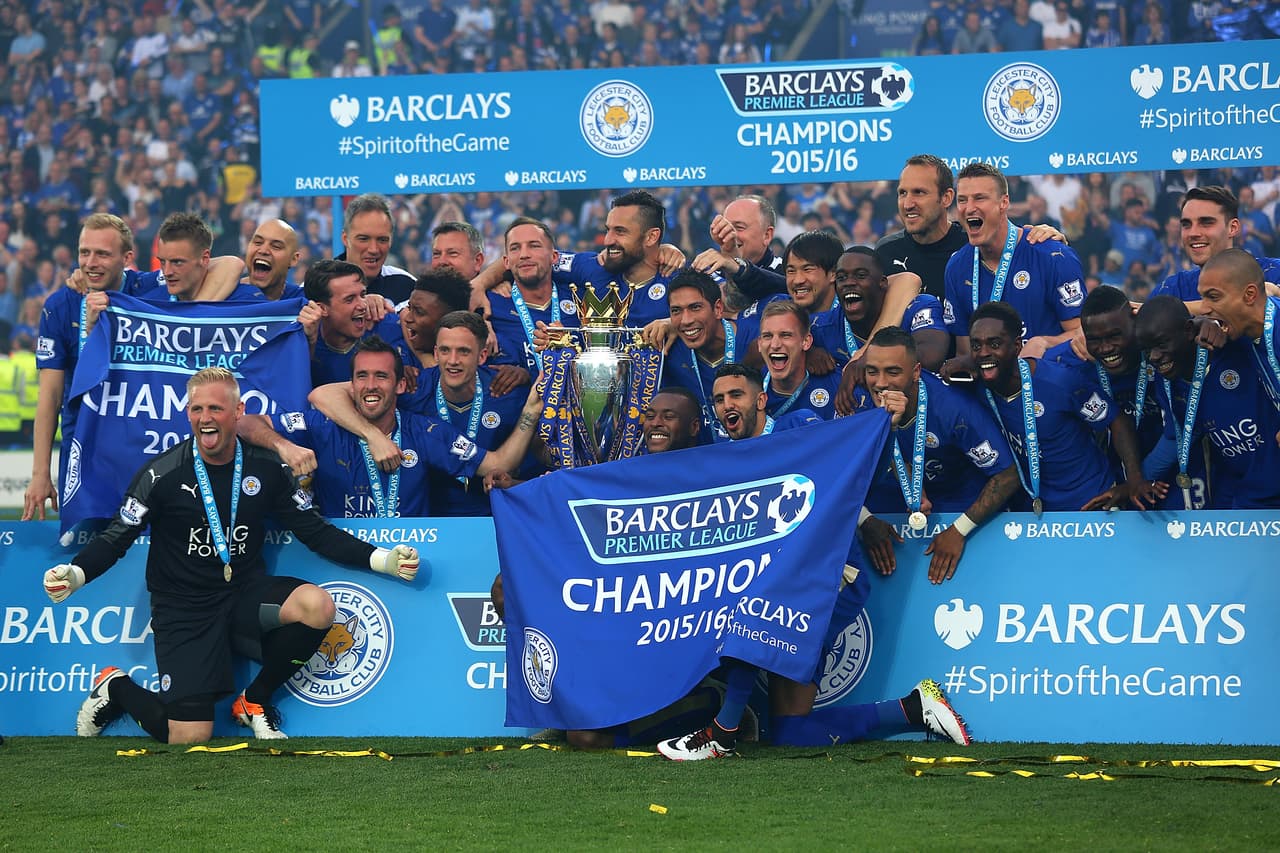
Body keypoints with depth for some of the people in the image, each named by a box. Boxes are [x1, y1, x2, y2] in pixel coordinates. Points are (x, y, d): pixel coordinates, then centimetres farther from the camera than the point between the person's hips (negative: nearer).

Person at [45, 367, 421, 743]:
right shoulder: (163, 473, -9)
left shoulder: (266, 469, 0)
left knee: (317, 606, -28)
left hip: (245, 593, 4)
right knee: (190, 739, -15)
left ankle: (254, 701, -1)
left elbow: (316, 532, 5)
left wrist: (383, 559, -5)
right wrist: (73, 574, -27)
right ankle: (116, 689, 20)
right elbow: (115, 539, -8)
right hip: (184, 609, -4)